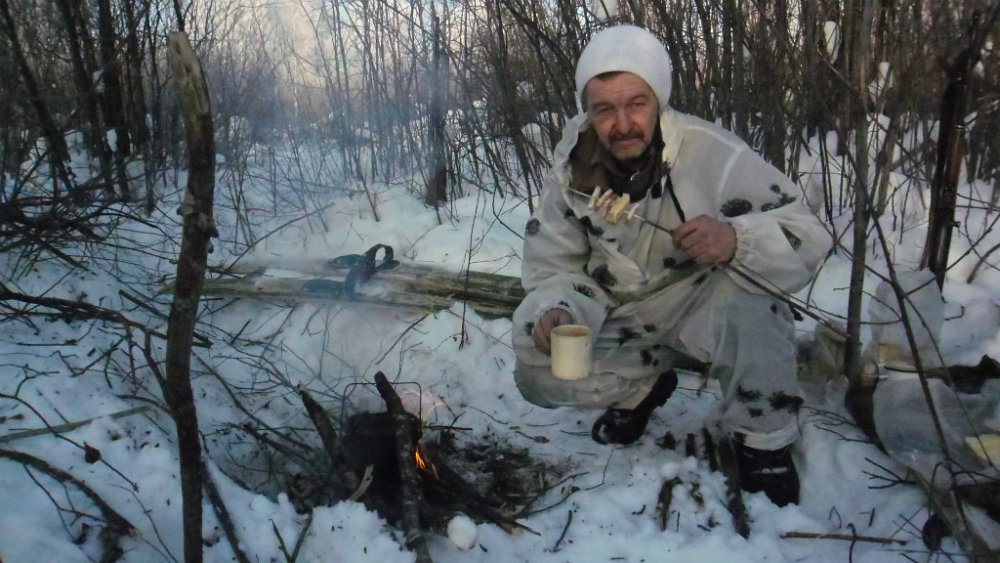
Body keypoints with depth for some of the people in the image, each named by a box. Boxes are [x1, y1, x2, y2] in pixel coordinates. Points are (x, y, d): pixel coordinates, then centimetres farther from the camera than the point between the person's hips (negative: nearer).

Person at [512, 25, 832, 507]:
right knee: (539, 374, -13)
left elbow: (808, 239, -24)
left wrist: (736, 240, -45)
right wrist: (558, 311, -30)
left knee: (747, 291, -36)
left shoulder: (712, 154, -26)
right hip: (625, 320, 4)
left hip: (704, 310, -3)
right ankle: (645, 385, 15)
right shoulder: (571, 168, -13)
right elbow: (554, 266, -6)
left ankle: (762, 440, -12)